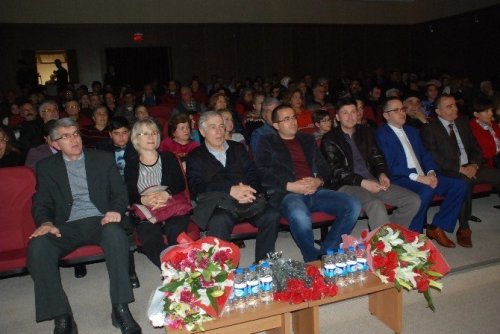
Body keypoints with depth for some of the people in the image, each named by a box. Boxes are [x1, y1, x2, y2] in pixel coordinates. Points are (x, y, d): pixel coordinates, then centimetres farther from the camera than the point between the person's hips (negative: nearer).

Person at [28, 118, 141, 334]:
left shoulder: (103, 159, 14)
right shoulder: (46, 167, 14)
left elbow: (120, 191, 10)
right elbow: (42, 203, 9)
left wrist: (116, 210, -13)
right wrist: (46, 223, -15)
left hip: (100, 221, -1)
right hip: (67, 226, 1)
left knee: (115, 233, -36)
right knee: (38, 246, -30)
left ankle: (120, 309, -29)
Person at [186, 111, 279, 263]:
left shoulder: (238, 148, 25)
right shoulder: (195, 157, 14)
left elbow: (253, 174, 14)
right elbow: (197, 187, -2)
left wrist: (249, 190, -11)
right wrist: (231, 190, -18)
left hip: (247, 199, 3)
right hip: (217, 203, -3)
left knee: (272, 215, -25)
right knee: (220, 221, -37)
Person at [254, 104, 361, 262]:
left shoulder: (308, 139, 24)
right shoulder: (267, 143, 10)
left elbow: (323, 166, 21)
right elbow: (262, 175, -2)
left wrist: (318, 181, -4)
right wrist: (290, 186, -14)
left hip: (315, 191, 5)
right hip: (288, 194, -5)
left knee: (353, 206, -17)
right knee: (299, 216, -39)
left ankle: (327, 251, -9)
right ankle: (313, 259, -13)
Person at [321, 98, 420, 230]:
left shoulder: (366, 131, 17)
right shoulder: (330, 140, 0)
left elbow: (377, 157, 18)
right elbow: (336, 170, -9)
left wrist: (382, 173, -4)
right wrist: (362, 182, -20)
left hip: (373, 181, 6)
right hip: (347, 186, -6)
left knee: (414, 200, -8)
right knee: (376, 205, -35)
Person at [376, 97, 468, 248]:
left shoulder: (412, 131, 21)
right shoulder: (382, 134, -5)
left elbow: (425, 155, 17)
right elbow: (392, 166, -15)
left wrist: (431, 172, -5)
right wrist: (418, 177, -22)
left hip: (424, 177, 8)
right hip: (400, 179, -8)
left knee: (460, 185, -8)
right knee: (427, 190, -35)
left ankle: (437, 227, 1)